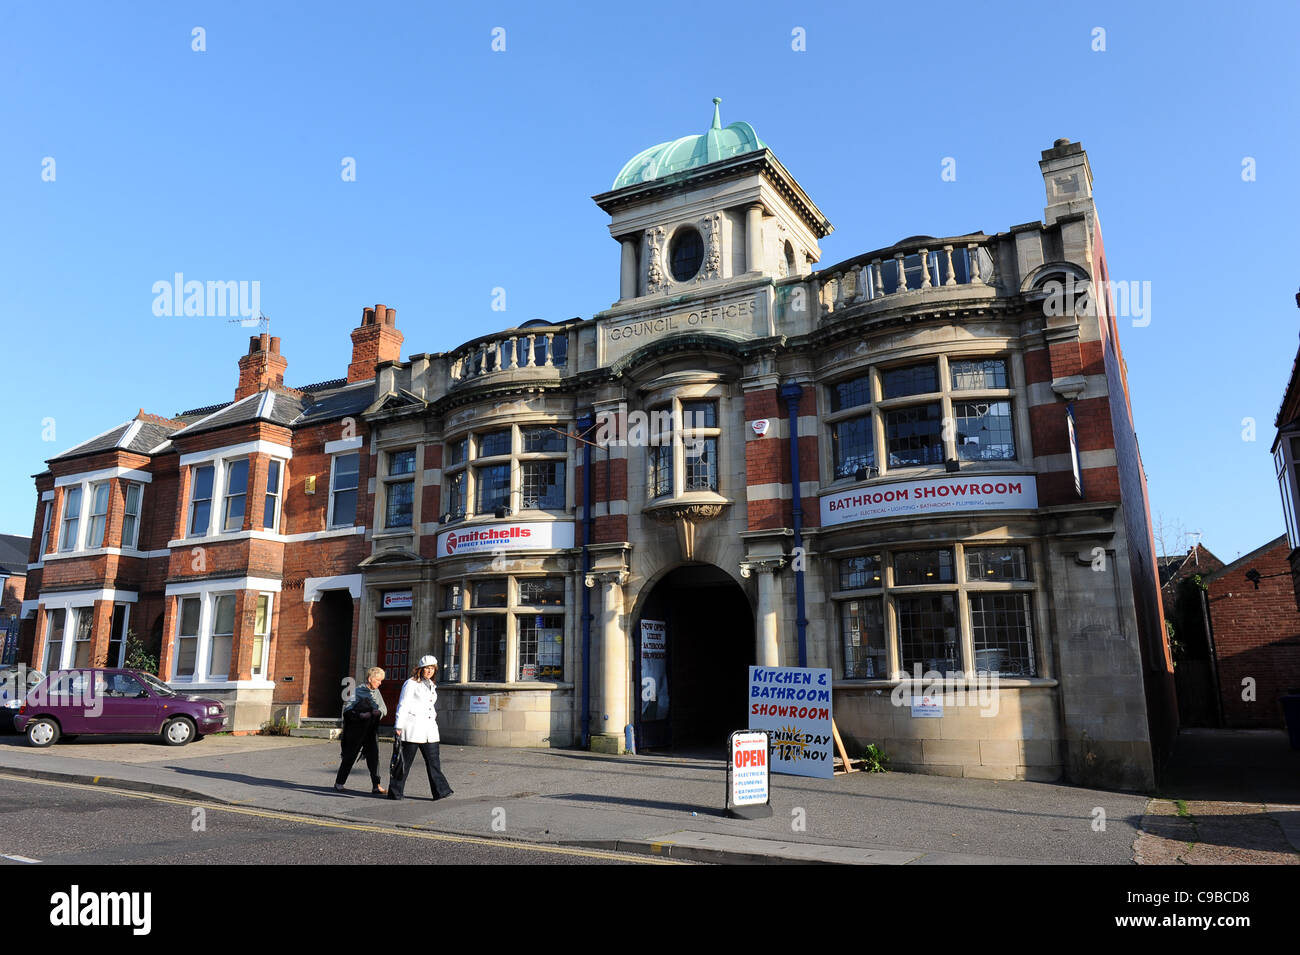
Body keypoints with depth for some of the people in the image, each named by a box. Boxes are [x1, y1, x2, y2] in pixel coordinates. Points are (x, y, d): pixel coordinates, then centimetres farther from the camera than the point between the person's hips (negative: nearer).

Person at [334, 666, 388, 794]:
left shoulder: (376, 692, 12)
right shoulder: (358, 691, -5)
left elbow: (384, 710, 12)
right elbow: (347, 710, -10)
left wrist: (379, 711, -11)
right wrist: (360, 715, -24)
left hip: (371, 731, 4)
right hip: (356, 730, -4)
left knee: (373, 757, -6)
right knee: (350, 756, 7)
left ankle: (376, 786, -6)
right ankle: (339, 782, 24)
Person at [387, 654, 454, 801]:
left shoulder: (431, 685, 17)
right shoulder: (411, 684, -5)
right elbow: (402, 706, -7)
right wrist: (398, 726, -11)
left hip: (429, 728, 7)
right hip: (412, 728, -6)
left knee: (433, 760, 1)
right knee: (405, 761, 0)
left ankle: (440, 791, 0)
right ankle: (394, 793, 11)